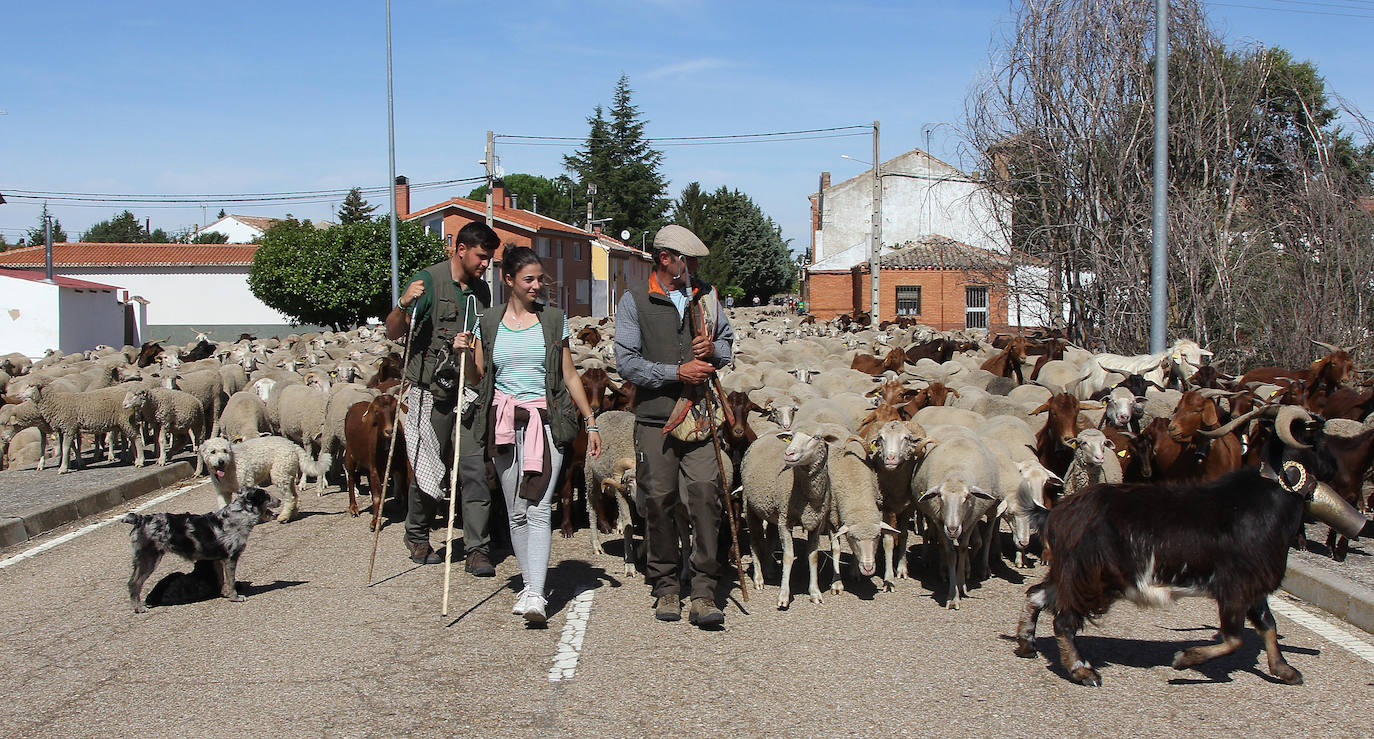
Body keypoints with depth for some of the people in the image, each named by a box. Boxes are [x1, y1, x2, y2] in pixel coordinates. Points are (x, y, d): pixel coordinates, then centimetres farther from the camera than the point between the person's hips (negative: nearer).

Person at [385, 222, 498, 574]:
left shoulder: (481, 290, 12)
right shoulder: (428, 281, -7)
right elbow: (392, 333, -11)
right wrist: (404, 305, -30)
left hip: (468, 394, 4)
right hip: (430, 393, -4)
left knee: (476, 468, -4)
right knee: (429, 472, 4)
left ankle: (477, 549, 0)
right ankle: (417, 536, 27)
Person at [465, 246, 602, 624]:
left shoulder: (554, 320, 5)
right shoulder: (488, 323, 8)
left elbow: (569, 376, 9)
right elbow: (481, 377, 13)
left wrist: (591, 423, 8)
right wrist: (465, 354, -6)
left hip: (545, 421, -2)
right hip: (503, 421, 2)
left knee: (538, 509, -12)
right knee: (516, 511, 6)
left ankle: (535, 596, -18)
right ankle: (530, 584, 19)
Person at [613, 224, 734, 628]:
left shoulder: (706, 296, 14)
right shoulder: (634, 301, 2)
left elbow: (728, 341, 23)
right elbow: (627, 362, -5)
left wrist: (714, 350, -1)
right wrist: (677, 372, -13)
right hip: (655, 417, -2)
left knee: (705, 494, -9)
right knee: (659, 500, 2)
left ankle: (703, 594, -5)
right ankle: (666, 587, 17)